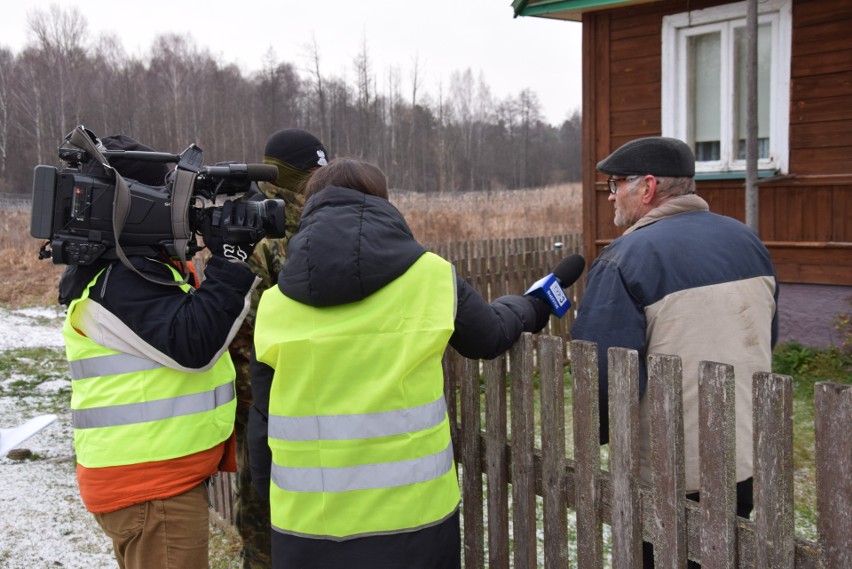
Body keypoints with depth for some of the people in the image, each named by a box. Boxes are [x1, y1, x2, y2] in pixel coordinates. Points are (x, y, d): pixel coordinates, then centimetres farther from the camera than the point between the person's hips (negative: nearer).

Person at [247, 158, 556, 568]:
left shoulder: (276, 304, -1)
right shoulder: (429, 277, -6)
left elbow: (263, 422, 3)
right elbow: (490, 336, 11)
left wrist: (271, 495, 18)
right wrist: (526, 309, 32)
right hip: (411, 518, -1)